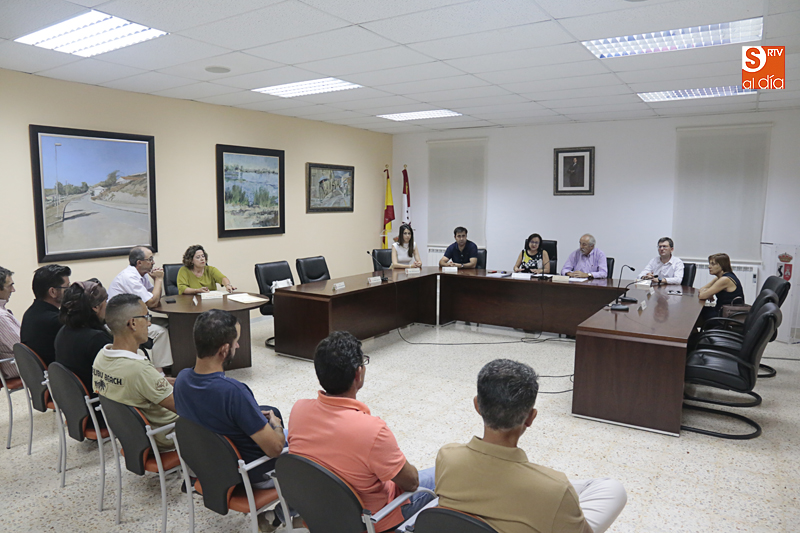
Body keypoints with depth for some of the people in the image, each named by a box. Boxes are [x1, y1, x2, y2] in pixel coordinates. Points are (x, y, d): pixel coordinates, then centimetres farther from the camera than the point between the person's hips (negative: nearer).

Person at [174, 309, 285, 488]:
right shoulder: (233, 392, -38)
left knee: (271, 412, 26)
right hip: (256, 475, -7)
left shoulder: (182, 378, -15)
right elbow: (274, 448, -29)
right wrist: (276, 425, -8)